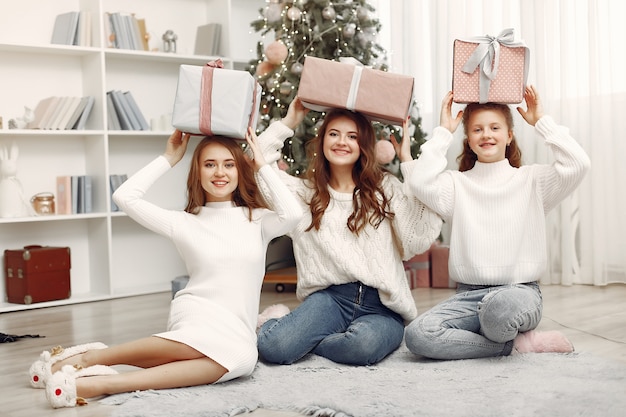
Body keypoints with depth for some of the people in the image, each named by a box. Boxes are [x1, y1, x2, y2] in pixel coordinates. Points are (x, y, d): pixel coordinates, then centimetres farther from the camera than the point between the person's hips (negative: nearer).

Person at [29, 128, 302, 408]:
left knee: (242, 356, -36)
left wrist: (262, 166, -2)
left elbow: (292, 214, -11)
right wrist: (168, 159, 8)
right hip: (196, 313, -3)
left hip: (239, 331, 3)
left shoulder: (257, 219, 11)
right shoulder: (184, 222, 7)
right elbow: (124, 197, 0)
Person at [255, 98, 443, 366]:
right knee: (272, 346, -29)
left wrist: (408, 163, -4)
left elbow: (420, 238, -8)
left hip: (381, 306, 0)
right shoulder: (305, 192, 13)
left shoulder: (386, 188, 8)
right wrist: (287, 124, 9)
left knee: (366, 344, -37)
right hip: (329, 297, 0)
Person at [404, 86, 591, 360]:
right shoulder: (457, 183, 10)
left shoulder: (531, 180, 8)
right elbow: (421, 183, -11)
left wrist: (542, 121, 2)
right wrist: (443, 132, 0)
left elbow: (577, 165, -8)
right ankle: (518, 343, -11)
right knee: (417, 335, -26)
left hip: (520, 291, -3)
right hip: (469, 294, 3)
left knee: (500, 306, -42)